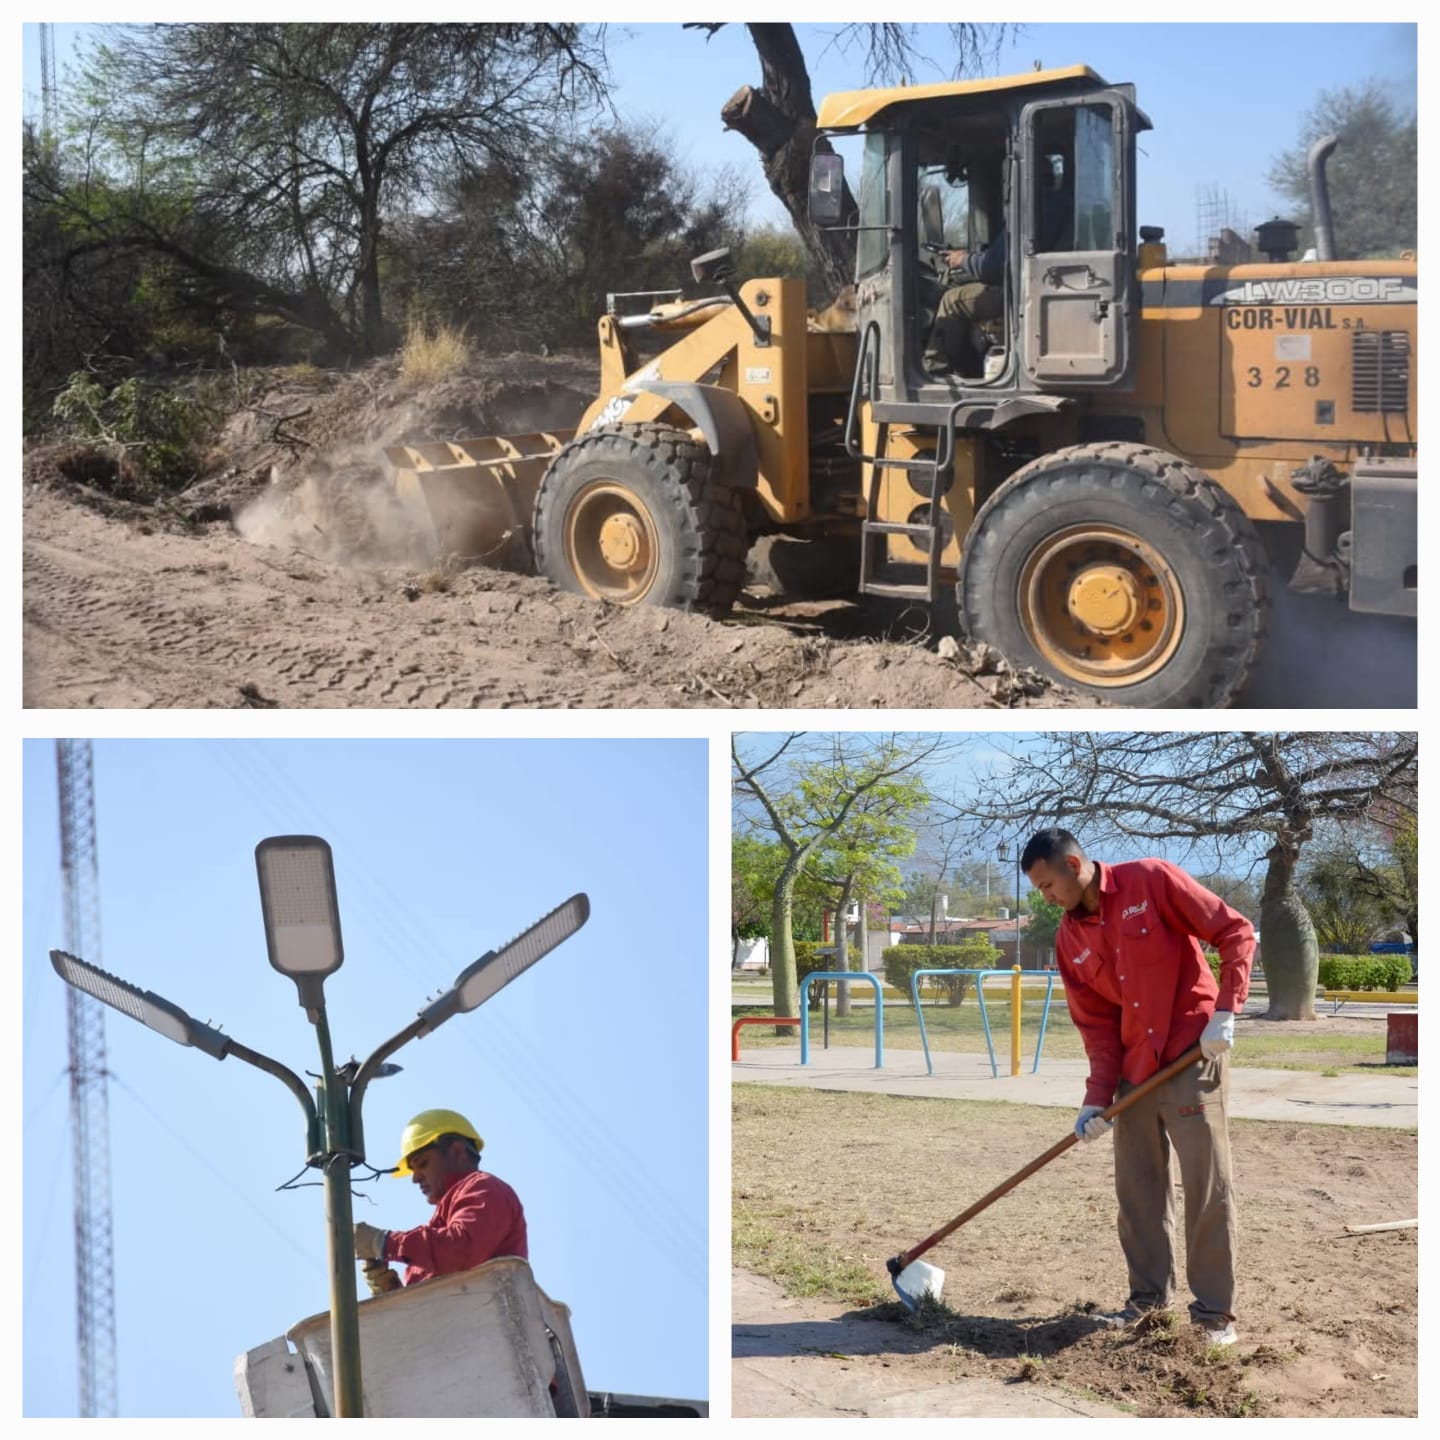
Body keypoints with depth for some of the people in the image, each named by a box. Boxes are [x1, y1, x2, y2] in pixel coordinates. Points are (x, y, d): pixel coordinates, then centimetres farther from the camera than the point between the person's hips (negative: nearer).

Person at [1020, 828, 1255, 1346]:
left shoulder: (1152, 881, -11)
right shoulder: (1070, 939, 6)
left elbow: (1236, 932, -9)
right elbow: (1096, 1025, 8)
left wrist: (1225, 1011, -17)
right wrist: (1098, 1098, -2)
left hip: (1194, 1056, -6)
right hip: (1135, 1070, 6)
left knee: (1207, 1183, -3)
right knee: (1137, 1187, 9)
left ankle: (1214, 1309, 5)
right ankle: (1149, 1293, 22)